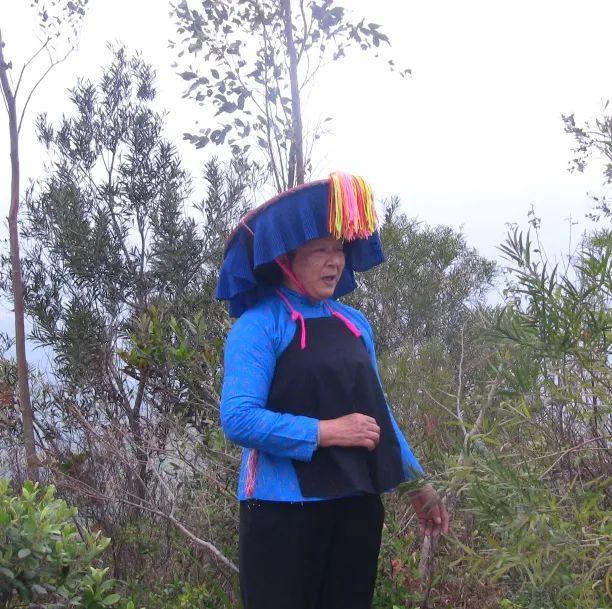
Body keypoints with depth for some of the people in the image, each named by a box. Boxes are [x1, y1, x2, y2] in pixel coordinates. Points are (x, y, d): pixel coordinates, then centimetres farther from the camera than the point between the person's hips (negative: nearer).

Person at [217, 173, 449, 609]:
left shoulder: (353, 323, 8)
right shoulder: (260, 324, -11)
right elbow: (238, 419, -21)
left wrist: (417, 483, 14)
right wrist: (327, 432, -20)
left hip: (357, 503, 6)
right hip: (285, 509, -6)